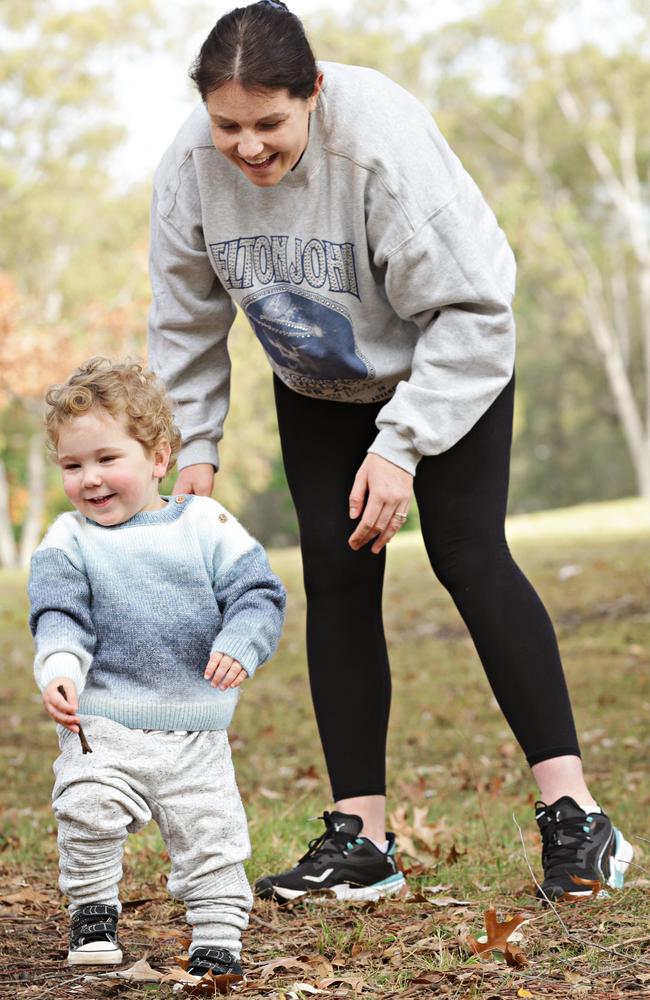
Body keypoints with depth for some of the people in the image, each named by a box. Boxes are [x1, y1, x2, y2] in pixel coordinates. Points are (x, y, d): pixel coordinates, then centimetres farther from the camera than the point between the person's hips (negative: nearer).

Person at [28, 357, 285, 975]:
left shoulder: (206, 525, 0)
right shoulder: (68, 542, 1)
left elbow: (256, 595, -1)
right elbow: (60, 618, -7)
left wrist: (239, 646, -20)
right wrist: (59, 672, -26)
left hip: (196, 729, 1)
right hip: (103, 724, -1)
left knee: (209, 834, 4)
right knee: (87, 810, -19)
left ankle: (217, 934, 21)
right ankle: (92, 907, 5)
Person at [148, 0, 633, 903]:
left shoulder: (384, 140, -34)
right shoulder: (192, 165, -20)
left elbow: (471, 311, -29)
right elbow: (186, 318, -3)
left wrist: (402, 445, -32)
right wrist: (192, 444, -6)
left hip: (450, 363, -4)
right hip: (318, 388, 4)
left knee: (468, 555, -16)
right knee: (336, 574, -5)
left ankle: (573, 816, -15)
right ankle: (361, 838, 0)